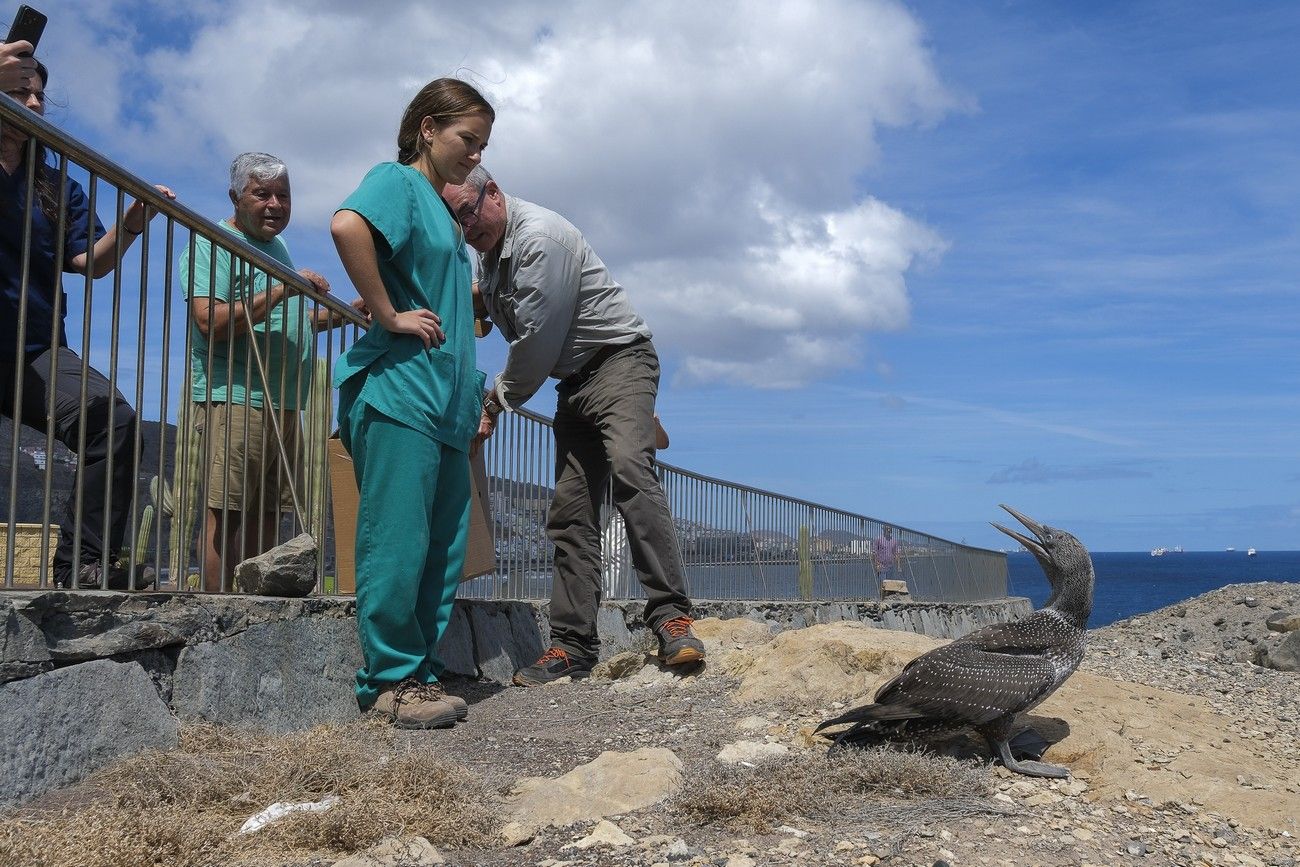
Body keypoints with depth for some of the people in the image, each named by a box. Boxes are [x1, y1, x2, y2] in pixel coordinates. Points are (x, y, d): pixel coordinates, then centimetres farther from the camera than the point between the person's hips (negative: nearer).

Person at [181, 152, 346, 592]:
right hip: (235, 398, -8)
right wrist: (281, 290, -19)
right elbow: (211, 322, -17)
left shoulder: (276, 246, 23)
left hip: (283, 406, 8)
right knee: (225, 513, -10)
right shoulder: (213, 243, -4)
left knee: (267, 517, 7)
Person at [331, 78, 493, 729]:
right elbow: (347, 224, -24)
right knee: (397, 541, -6)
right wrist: (389, 316, -19)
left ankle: (421, 674, 15)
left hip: (445, 402, 9)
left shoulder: (440, 209, 25)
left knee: (443, 547, 8)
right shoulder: (397, 180, -2)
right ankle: (391, 679, 1)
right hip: (397, 388, -9)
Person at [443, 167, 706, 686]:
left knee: (629, 469, -31)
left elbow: (536, 340, -18)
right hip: (574, 381, 9)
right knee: (570, 512, 0)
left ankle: (671, 617, -35)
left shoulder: (539, 235, -15)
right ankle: (573, 646, 0)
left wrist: (497, 401, -6)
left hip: (620, 358, -9)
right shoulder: (485, 255, 14)